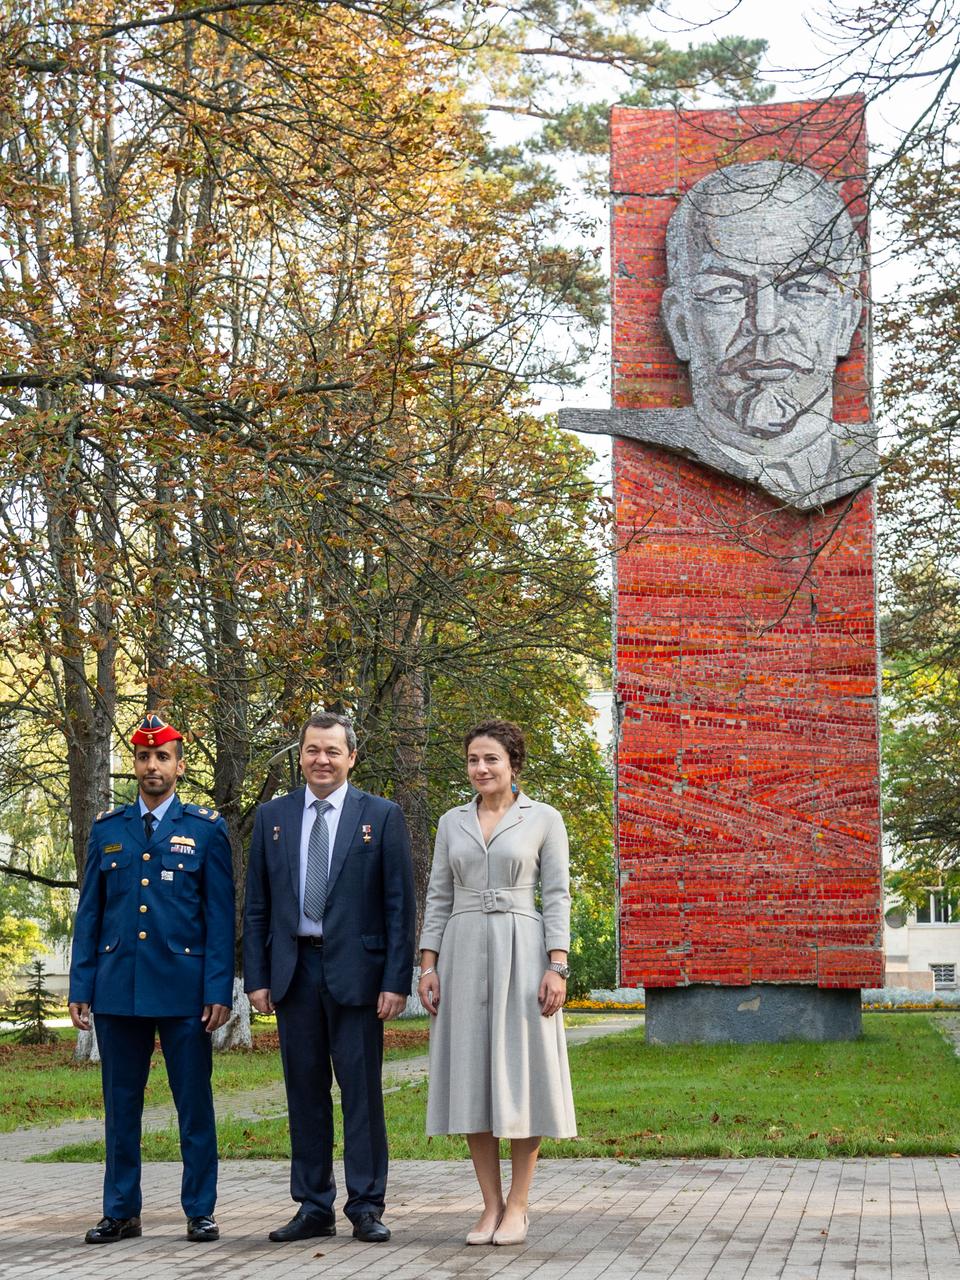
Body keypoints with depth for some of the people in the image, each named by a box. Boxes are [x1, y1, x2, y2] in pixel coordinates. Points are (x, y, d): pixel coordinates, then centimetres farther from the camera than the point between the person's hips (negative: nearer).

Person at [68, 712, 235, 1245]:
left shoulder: (206, 829, 4)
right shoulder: (106, 830, 11)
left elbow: (220, 917, 0)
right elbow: (88, 915, 11)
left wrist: (219, 991, -7)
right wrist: (80, 987, 4)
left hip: (184, 988, -2)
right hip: (117, 989, 2)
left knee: (194, 1103, 2)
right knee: (120, 1104, 7)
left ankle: (200, 1211, 11)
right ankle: (120, 1212, 16)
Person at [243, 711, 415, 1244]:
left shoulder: (381, 816, 2)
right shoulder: (272, 816, 10)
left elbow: (399, 905, -1)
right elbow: (256, 906, 11)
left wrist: (397, 980, -8)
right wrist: (256, 978, 3)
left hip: (355, 970, -3)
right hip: (294, 970, 3)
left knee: (362, 1092, 0)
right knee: (305, 1092, 7)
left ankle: (366, 1207, 8)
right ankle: (314, 1207, 15)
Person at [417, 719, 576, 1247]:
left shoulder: (543, 819, 2)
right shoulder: (452, 822, 11)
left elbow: (557, 897, -1)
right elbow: (438, 898, 11)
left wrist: (557, 967, -10)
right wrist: (427, 965, 2)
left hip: (521, 953, -3)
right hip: (463, 954, 3)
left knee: (521, 1075, -2)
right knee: (472, 1077, 2)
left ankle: (518, 1204, 6)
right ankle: (490, 1204, 9)